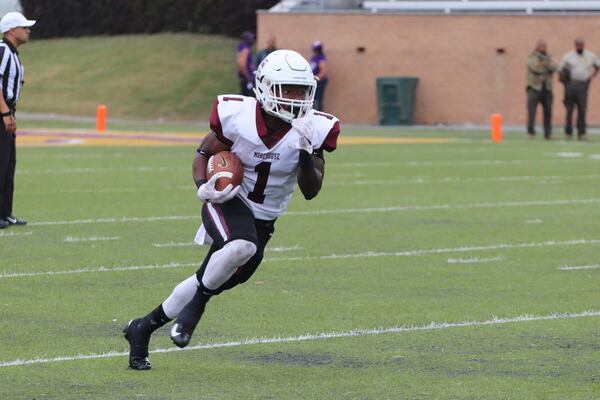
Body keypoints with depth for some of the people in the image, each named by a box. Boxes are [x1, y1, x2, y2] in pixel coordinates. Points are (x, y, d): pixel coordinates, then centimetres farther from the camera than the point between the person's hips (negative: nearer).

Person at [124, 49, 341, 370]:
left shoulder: (312, 130, -14)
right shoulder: (237, 115, -18)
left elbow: (311, 192, -10)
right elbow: (204, 154, 0)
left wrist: (305, 153, -28)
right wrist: (203, 187, -20)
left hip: (262, 220, 4)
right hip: (227, 201, -4)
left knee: (212, 282, 5)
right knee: (241, 247, -36)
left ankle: (143, 328, 24)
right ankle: (198, 301, -11)